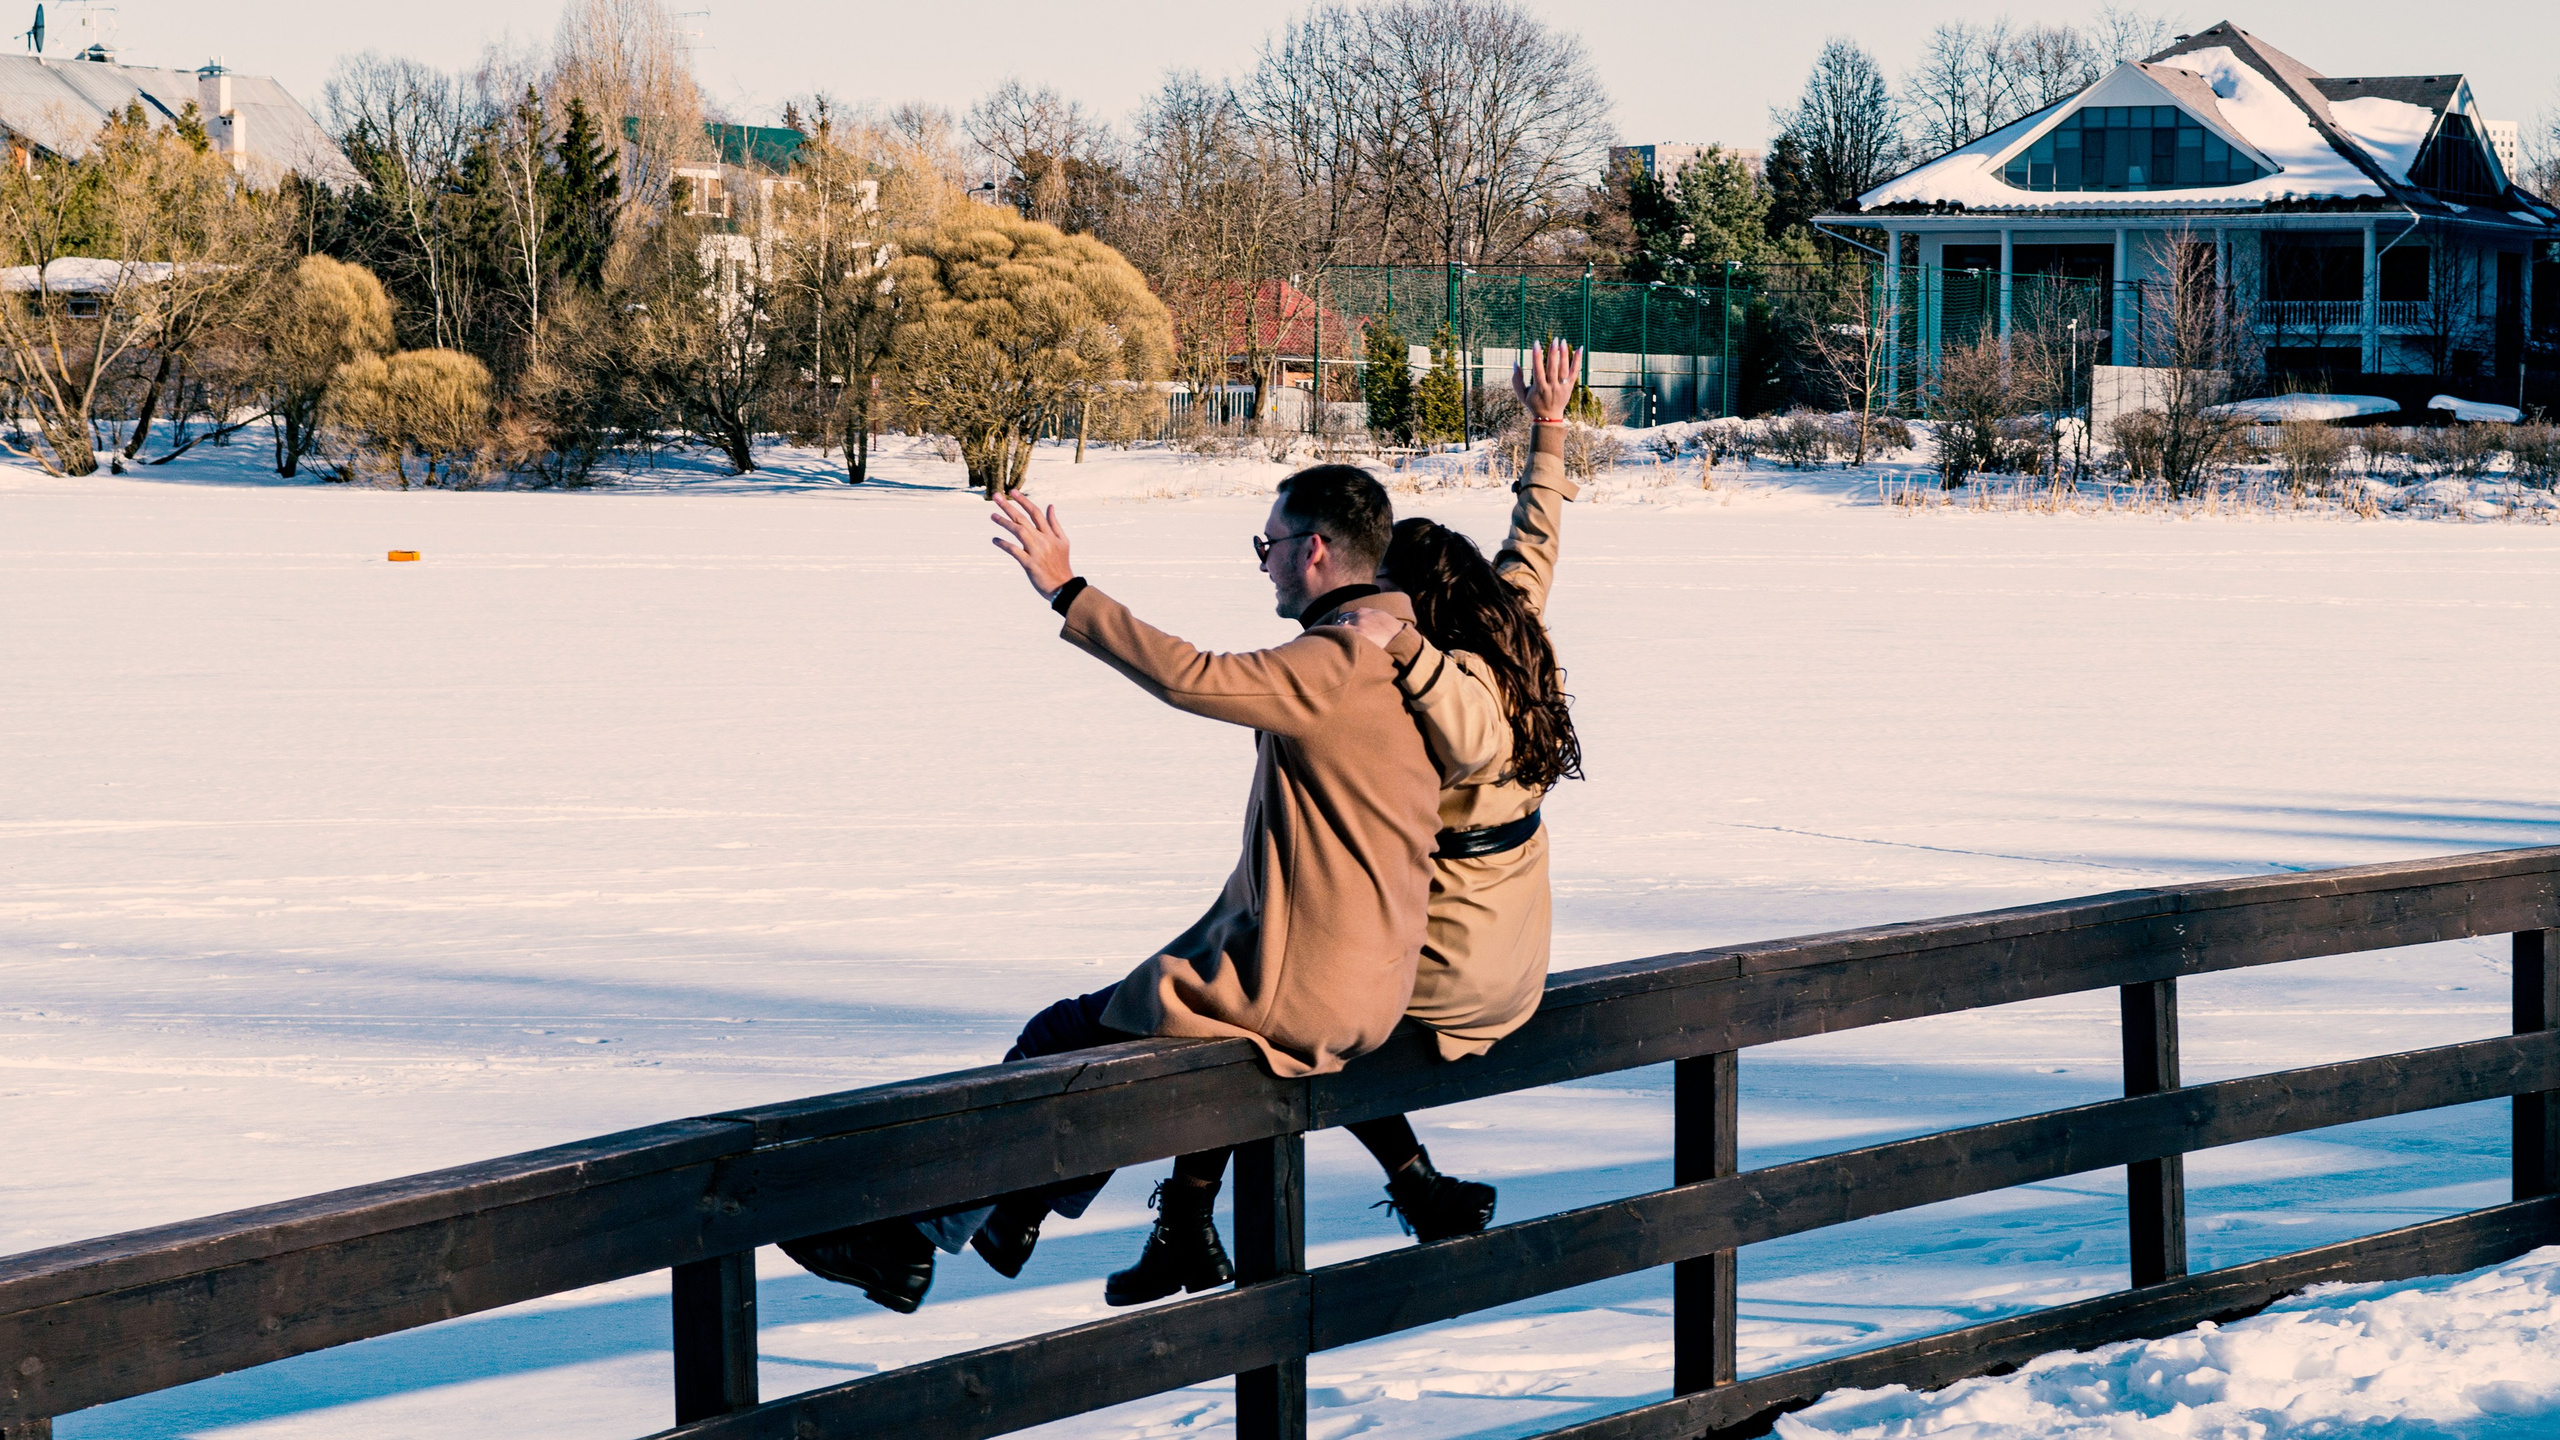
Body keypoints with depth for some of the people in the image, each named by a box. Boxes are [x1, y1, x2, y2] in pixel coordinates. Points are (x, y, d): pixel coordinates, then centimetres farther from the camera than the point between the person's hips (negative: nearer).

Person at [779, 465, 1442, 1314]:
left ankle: (914, 1242, 13)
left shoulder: (1338, 663, -20)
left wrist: (1067, 592, -24)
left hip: (1295, 994, -9)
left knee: (1058, 1044, 4)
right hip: (1368, 989, 9)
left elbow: (1191, 678, -30)